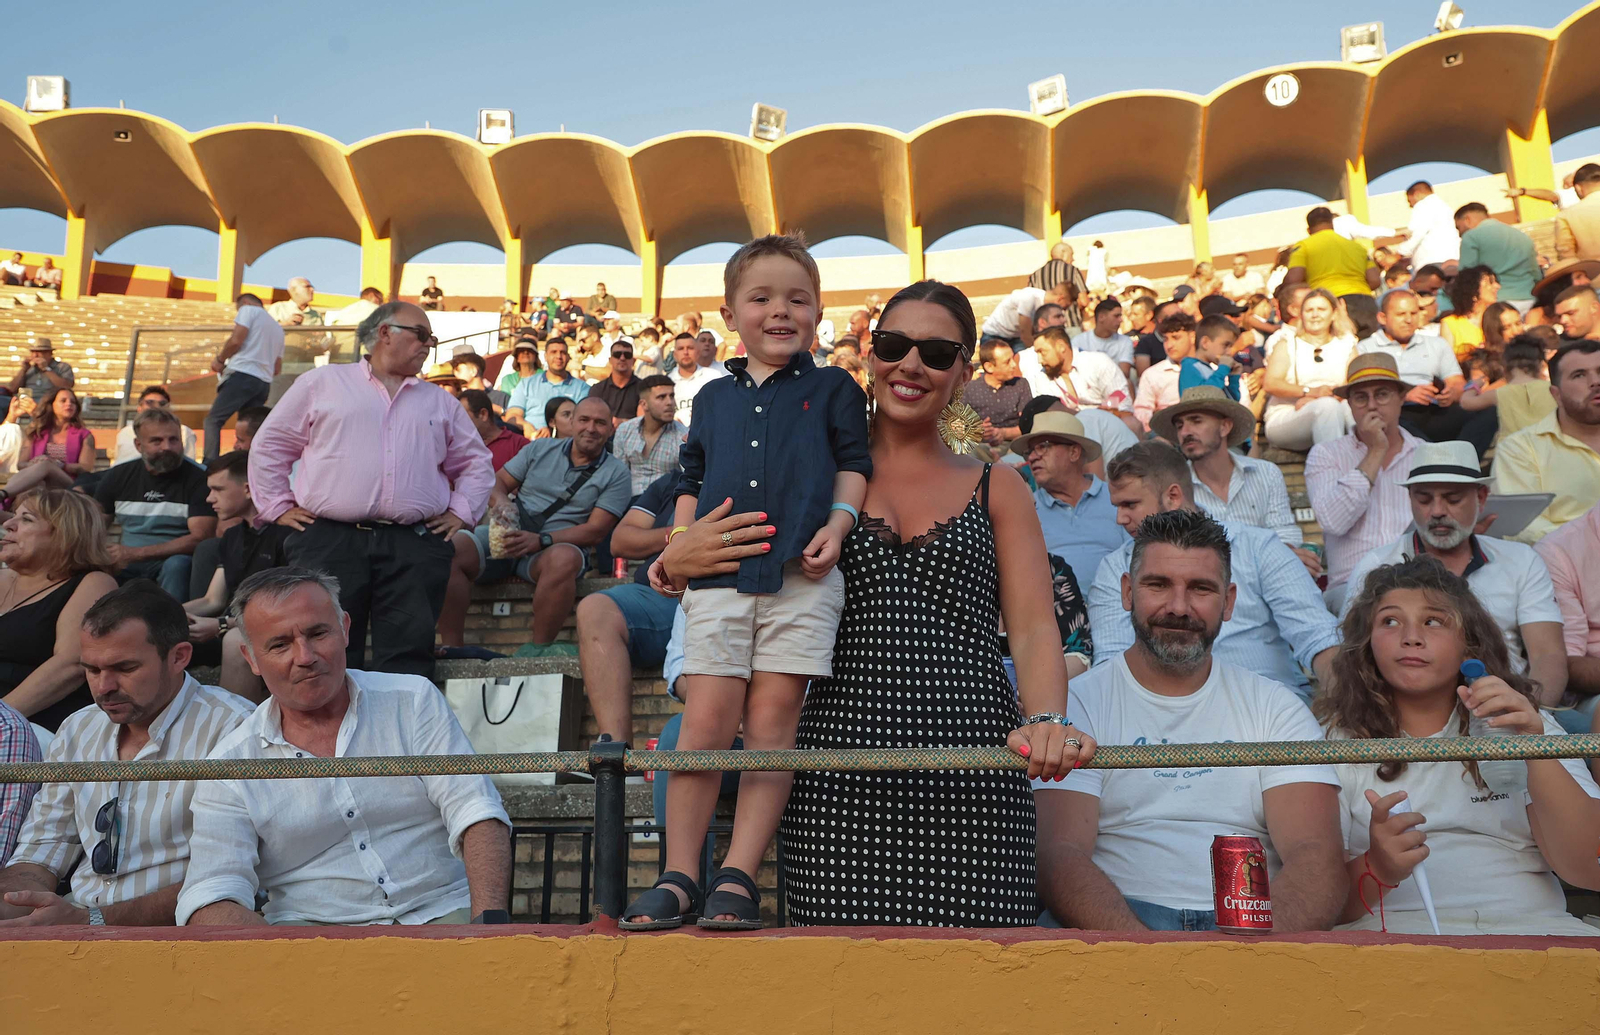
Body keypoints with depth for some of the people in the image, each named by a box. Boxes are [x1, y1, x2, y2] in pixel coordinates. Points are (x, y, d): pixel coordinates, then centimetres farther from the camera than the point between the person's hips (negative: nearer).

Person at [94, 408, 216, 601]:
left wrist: (136, 553, -20)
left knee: (177, 565, -35)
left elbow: (201, 538, -14)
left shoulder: (198, 478, -4)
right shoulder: (119, 476, 10)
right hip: (125, 567, 3)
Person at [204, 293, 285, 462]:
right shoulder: (278, 328, 26)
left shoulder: (248, 309, 5)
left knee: (213, 420, -5)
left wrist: (220, 360, 4)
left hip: (243, 374, -7)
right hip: (264, 383, 7)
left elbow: (236, 340, -9)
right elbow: (277, 368, 22)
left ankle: (209, 468, -18)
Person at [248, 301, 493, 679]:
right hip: (329, 543, -2)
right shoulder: (322, 383, 13)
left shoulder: (441, 402, 21)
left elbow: (476, 462, 26)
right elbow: (269, 446, 16)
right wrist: (279, 506, 7)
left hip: (415, 548, 2)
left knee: (409, 660, -4)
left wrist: (461, 512, 12)